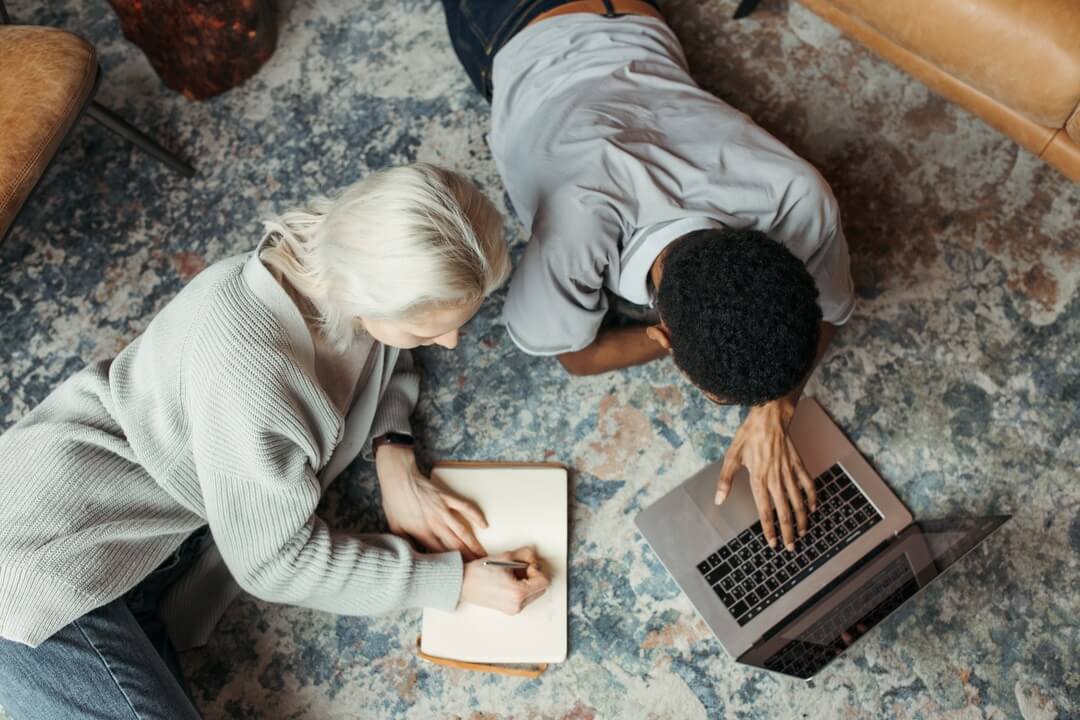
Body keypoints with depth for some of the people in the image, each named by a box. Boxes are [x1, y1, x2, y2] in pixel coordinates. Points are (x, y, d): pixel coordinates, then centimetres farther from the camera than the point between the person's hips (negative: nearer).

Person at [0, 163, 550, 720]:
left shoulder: (361, 268, -12)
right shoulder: (252, 372, -33)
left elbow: (389, 362, 12)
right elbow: (278, 561, -19)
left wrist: (394, 457, -6)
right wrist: (455, 578, -14)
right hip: (47, 554, -7)